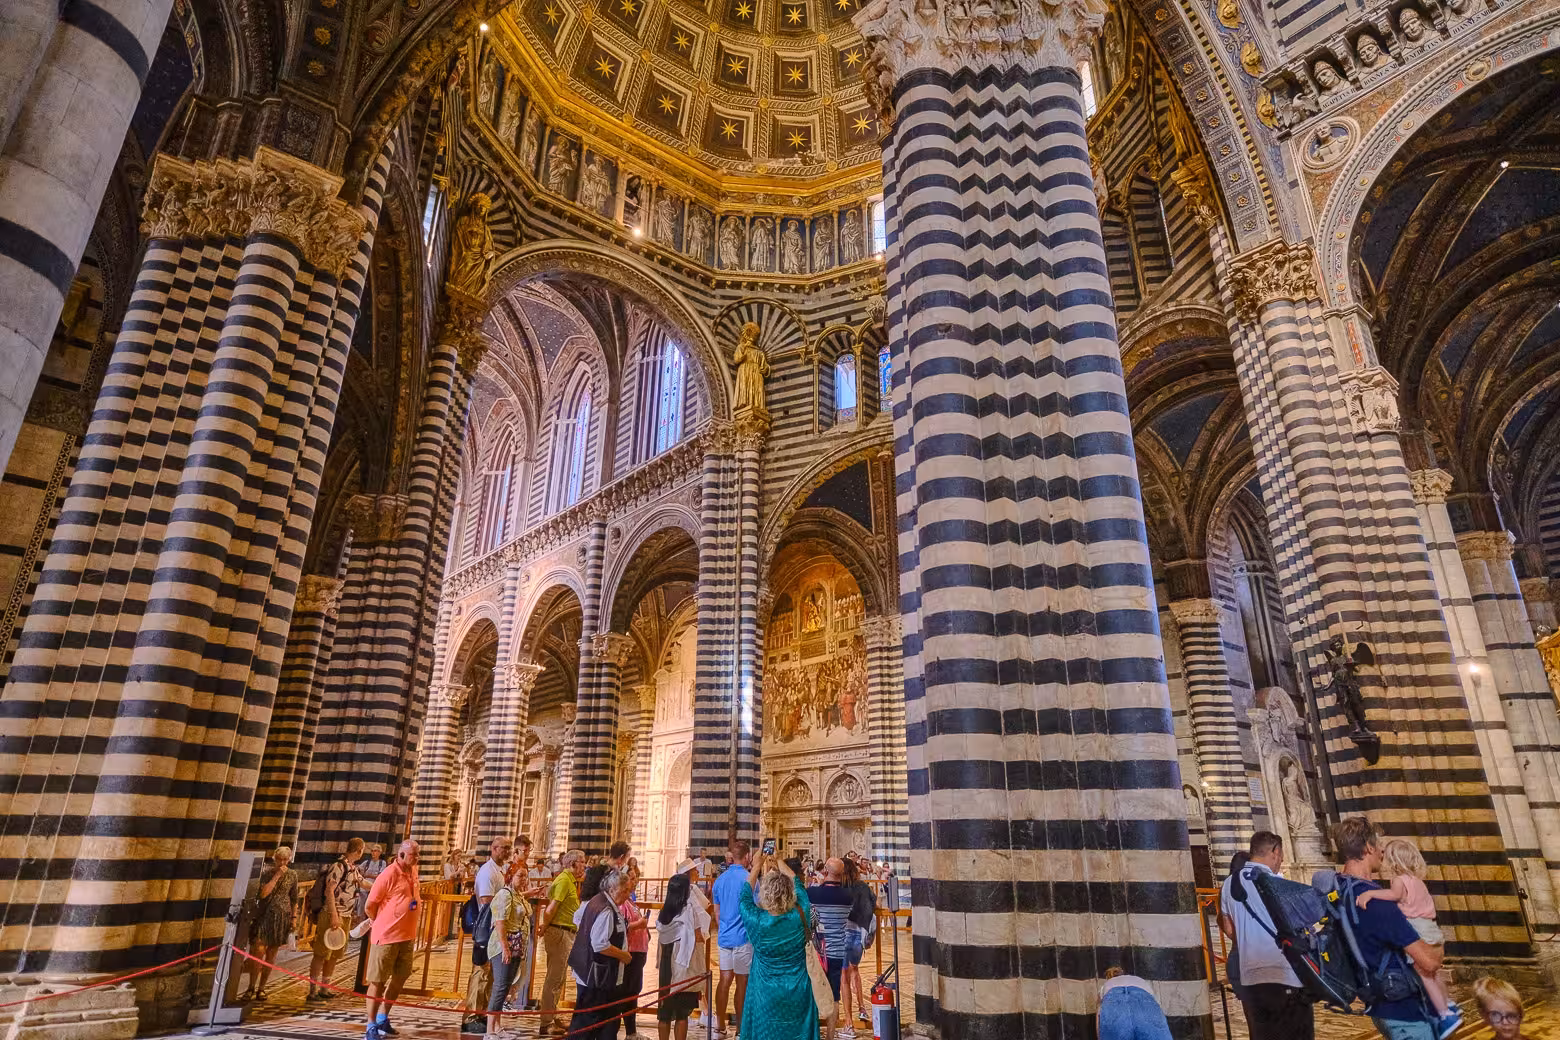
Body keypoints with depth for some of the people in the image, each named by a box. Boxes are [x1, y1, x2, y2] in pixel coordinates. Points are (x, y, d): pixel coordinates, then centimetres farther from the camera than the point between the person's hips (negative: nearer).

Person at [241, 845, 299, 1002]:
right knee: (258, 951, -10)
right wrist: (277, 875, -17)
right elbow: (263, 893, -14)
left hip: (282, 917, 1)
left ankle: (261, 988, 16)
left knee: (271, 954, 5)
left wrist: (293, 918, 9)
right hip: (264, 915, -1)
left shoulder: (292, 874, 4)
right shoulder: (266, 872, -1)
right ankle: (251, 988, 3)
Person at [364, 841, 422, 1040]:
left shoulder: (413, 871, 5)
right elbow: (369, 906, -12)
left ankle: (382, 1018, 33)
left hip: (407, 936, 8)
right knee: (377, 981, 3)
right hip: (386, 936, -8)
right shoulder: (389, 874, -17)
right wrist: (383, 924, 3)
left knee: (400, 978, 17)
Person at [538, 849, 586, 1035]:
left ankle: (552, 1018, 28)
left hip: (566, 933, 10)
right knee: (554, 980, -2)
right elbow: (551, 908, -20)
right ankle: (547, 1024, 5)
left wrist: (579, 883, 11)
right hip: (559, 932, -10)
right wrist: (544, 928, -11)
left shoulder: (570, 880, 15)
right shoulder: (564, 880, -17)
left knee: (557, 978, 18)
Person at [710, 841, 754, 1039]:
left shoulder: (720, 879, 6)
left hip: (724, 937, 6)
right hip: (744, 937, -6)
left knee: (725, 980, 12)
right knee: (742, 983, 5)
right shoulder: (748, 878, -15)